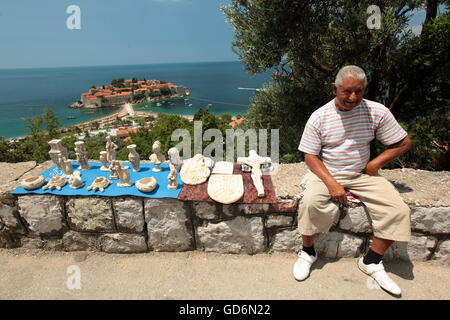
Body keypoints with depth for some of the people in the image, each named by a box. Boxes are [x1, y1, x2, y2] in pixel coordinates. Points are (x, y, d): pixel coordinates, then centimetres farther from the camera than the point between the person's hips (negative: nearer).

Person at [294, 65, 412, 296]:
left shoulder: (377, 112, -5)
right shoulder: (319, 117, -9)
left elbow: (404, 143, 4)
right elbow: (310, 155, -9)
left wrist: (375, 164, -8)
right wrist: (331, 183, -22)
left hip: (362, 174, 3)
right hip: (326, 173, -2)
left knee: (398, 210, -16)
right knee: (311, 202, -31)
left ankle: (371, 262, 6)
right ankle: (308, 252, -3)